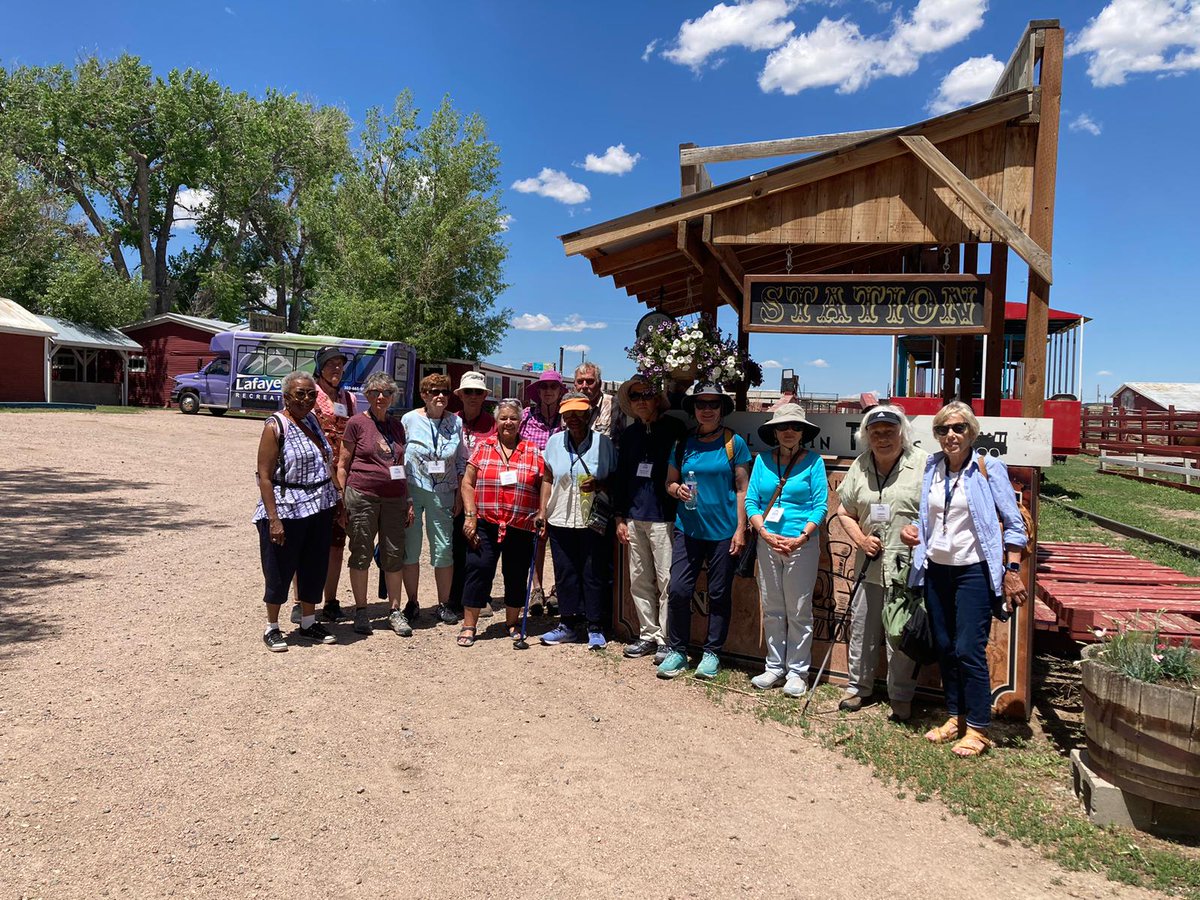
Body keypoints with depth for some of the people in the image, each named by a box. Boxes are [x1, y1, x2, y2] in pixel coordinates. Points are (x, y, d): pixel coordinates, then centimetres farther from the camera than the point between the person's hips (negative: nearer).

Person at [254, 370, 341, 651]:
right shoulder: (276, 426, -10)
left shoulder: (313, 420, 10)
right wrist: (273, 519, -20)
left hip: (320, 509, 7)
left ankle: (308, 623, 29)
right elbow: (264, 476, -14)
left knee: (315, 567, 14)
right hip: (287, 510, -7)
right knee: (280, 570, 4)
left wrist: (335, 502, 15)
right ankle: (272, 628, 20)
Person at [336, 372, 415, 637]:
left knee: (394, 555, 6)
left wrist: (408, 501, 14)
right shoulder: (357, 423, -1)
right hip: (362, 496, -4)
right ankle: (360, 610, 17)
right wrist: (342, 500, -6)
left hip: (394, 499, 4)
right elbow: (343, 464, 0)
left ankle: (396, 611, 16)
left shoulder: (397, 426, 13)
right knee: (361, 554, 4)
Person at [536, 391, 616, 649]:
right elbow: (548, 478, 13)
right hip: (560, 519, 3)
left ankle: (595, 628, 14)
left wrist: (599, 485, -16)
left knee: (594, 574, 2)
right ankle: (569, 624, 21)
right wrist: (542, 511, 8)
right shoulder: (554, 441, 6)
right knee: (565, 573, 8)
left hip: (594, 520, -3)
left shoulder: (603, 442, -3)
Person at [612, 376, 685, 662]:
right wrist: (620, 517, 12)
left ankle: (666, 639, 7)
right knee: (639, 580, 10)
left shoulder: (674, 429, -3)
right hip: (634, 517, 6)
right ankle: (648, 635, 21)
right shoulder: (629, 434, 13)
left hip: (663, 516, -5)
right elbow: (620, 477, 15)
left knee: (666, 580, -3)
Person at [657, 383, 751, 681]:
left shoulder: (734, 443, -1)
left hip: (723, 532, -2)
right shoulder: (683, 443, 6)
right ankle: (676, 651, 11)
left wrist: (740, 530, -7)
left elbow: (742, 489, -2)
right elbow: (669, 482, 14)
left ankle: (711, 653, 21)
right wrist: (677, 489, -10)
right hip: (688, 529, 2)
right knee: (678, 590, -4)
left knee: (719, 595, 7)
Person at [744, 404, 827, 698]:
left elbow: (820, 505, -5)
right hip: (767, 543, 3)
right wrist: (765, 534, -10)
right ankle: (775, 668, 21)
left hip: (802, 544, -3)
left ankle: (797, 671, 15)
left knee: (799, 612, 3)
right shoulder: (763, 460, 7)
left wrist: (801, 538, -16)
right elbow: (751, 501, 4)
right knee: (771, 610, 10)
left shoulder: (813, 461, -1)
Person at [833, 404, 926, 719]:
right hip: (869, 565, 4)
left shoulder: (923, 464, -6)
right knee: (862, 628, 13)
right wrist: (860, 539, 0)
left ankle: (901, 696, 22)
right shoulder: (860, 466, 8)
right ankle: (857, 686, 29)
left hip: (909, 566, -4)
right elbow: (844, 511, 15)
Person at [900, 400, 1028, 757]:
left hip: (974, 571, -5)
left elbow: (1014, 524, -6)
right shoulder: (932, 469, 7)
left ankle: (978, 729, 6)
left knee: (969, 650, -7)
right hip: (936, 570, 5)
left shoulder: (989, 469, -7)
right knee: (944, 648, 10)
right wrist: (911, 532, -1)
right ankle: (956, 717, 24)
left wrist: (1012, 571, -11)